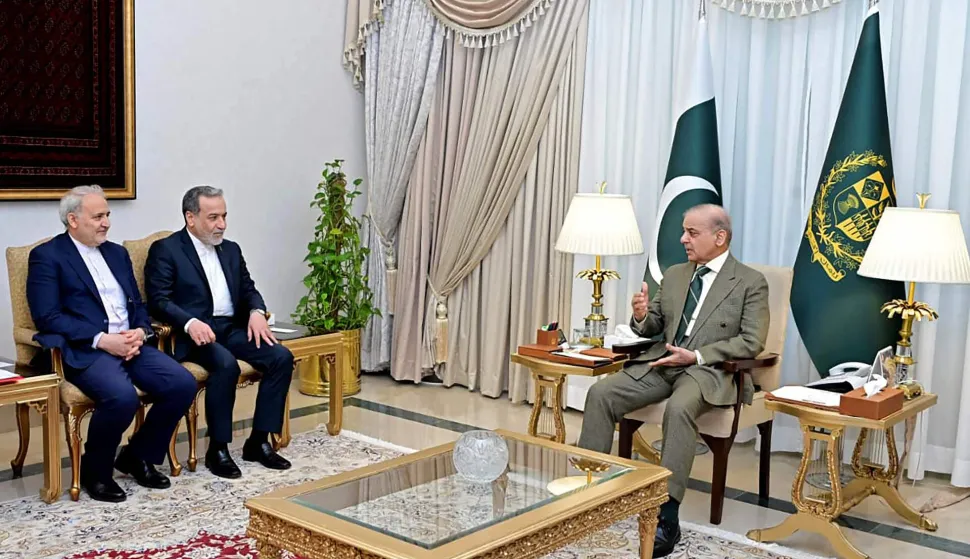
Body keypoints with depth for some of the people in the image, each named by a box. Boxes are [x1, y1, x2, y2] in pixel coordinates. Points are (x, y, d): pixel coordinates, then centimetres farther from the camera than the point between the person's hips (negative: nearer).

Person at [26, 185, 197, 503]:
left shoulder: (117, 253, 19)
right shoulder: (47, 256, -1)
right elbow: (47, 317, -11)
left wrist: (140, 332, -4)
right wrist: (102, 339, -19)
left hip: (130, 345, 6)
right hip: (84, 350, -6)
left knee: (183, 384, -16)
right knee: (122, 396, -34)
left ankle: (139, 456, 6)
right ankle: (94, 471, -5)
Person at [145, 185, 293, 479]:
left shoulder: (231, 249, 18)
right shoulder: (165, 250, -2)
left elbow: (248, 289, 18)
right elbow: (158, 300, -10)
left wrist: (256, 311, -6)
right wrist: (190, 323, -28)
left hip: (233, 328, 6)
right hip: (194, 333, -6)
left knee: (282, 356, -16)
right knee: (226, 364, -35)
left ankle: (258, 441, -8)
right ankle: (217, 448, -19)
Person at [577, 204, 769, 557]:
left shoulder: (751, 283, -1)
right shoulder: (674, 275, 16)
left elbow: (752, 342, -9)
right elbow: (652, 328, 19)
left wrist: (696, 356, -18)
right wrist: (641, 317, -7)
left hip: (710, 370, -5)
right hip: (661, 363, 6)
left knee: (679, 408, -38)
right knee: (600, 393, -18)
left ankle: (667, 516, -33)